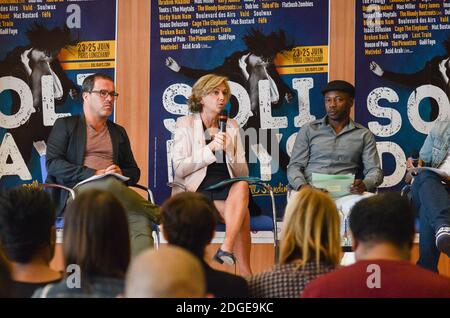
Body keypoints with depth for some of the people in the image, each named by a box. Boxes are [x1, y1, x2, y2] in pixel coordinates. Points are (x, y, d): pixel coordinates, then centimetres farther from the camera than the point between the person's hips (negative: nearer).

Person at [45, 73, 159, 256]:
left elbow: (134, 172, 26)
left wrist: (121, 173, -1)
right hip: (77, 192, -3)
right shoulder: (65, 125, 14)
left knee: (139, 219, -33)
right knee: (109, 184, -39)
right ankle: (157, 214, -25)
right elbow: (53, 164, 0)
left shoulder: (118, 132, 28)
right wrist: (94, 174, -12)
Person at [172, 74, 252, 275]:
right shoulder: (185, 125, 5)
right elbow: (179, 168, -8)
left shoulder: (231, 127, 16)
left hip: (227, 189, 4)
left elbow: (243, 172, 9)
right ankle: (245, 273, -26)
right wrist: (210, 148, -16)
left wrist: (227, 151, -10)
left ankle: (226, 249, -40)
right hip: (196, 190, -4)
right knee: (243, 214, -30)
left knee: (242, 186, -34)